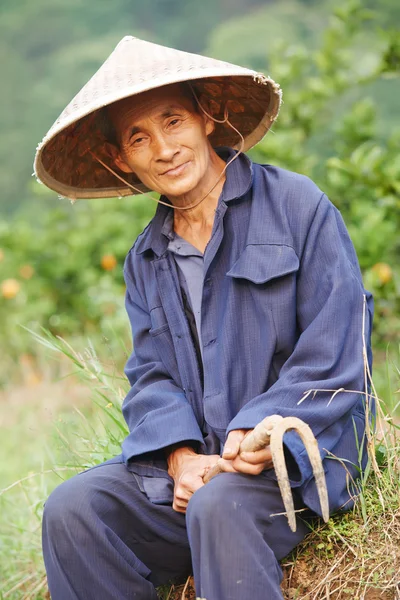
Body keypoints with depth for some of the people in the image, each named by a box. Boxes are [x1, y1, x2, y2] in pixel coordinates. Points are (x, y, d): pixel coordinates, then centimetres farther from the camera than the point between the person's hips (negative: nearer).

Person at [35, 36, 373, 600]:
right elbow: (151, 376, 9)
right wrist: (181, 458, -13)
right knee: (71, 510, -19)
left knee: (217, 506, -36)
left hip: (299, 450, -5)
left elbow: (333, 358, -7)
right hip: (189, 458, 5)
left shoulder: (297, 204, -1)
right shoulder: (145, 261, 17)